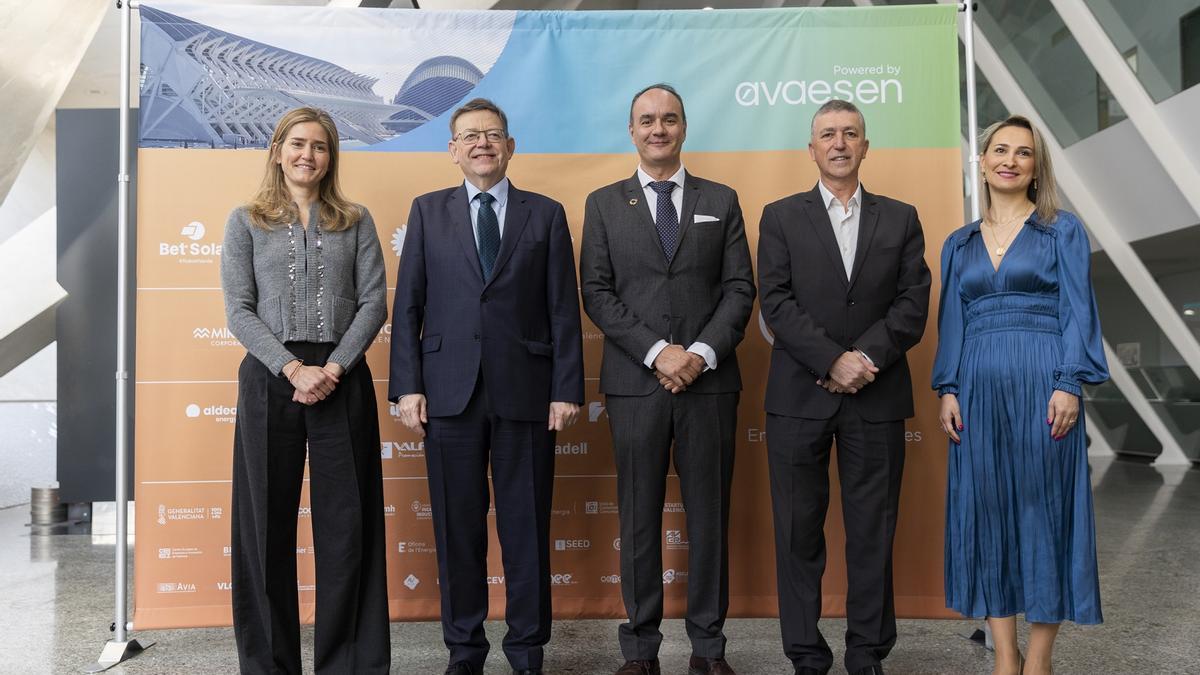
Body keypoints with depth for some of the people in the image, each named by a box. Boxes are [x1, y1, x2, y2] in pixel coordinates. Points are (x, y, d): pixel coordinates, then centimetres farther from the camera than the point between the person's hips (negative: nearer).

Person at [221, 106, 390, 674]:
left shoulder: (355, 222, 10)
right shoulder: (246, 222, 9)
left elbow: (374, 302, 1)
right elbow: (239, 310, 0)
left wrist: (334, 368, -12)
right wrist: (293, 369, -12)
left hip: (342, 378, 0)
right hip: (270, 377, 0)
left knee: (347, 520, 1)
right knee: (267, 520, 5)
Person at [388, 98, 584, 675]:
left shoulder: (546, 214, 8)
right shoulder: (428, 211, 10)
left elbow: (563, 309, 4)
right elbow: (408, 306, 6)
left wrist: (567, 389, -3)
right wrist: (407, 386, -2)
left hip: (525, 390, 0)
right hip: (450, 390, 1)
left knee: (526, 526, 6)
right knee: (457, 528, 8)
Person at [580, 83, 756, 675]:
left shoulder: (721, 201, 11)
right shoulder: (603, 204, 8)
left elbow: (740, 288, 4)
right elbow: (596, 293, 0)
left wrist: (702, 353, -11)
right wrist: (657, 352, -11)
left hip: (709, 381, 1)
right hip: (635, 382, -1)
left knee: (709, 514, 7)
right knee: (639, 518, 6)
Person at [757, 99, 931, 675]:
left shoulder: (900, 218, 12)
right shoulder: (780, 217, 7)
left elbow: (913, 304, 2)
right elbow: (777, 303, -4)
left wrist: (865, 358, -13)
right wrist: (833, 362, -14)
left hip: (877, 397, 1)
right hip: (799, 396, -1)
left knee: (873, 531, 6)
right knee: (799, 532, 4)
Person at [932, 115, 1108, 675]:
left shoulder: (1062, 230, 5)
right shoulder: (959, 244, 15)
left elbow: (1077, 312, -2)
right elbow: (951, 322, 12)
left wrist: (1068, 384, -13)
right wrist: (947, 389, 1)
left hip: (1041, 383, -3)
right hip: (979, 387, 3)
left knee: (1044, 506, 0)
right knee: (986, 509, 3)